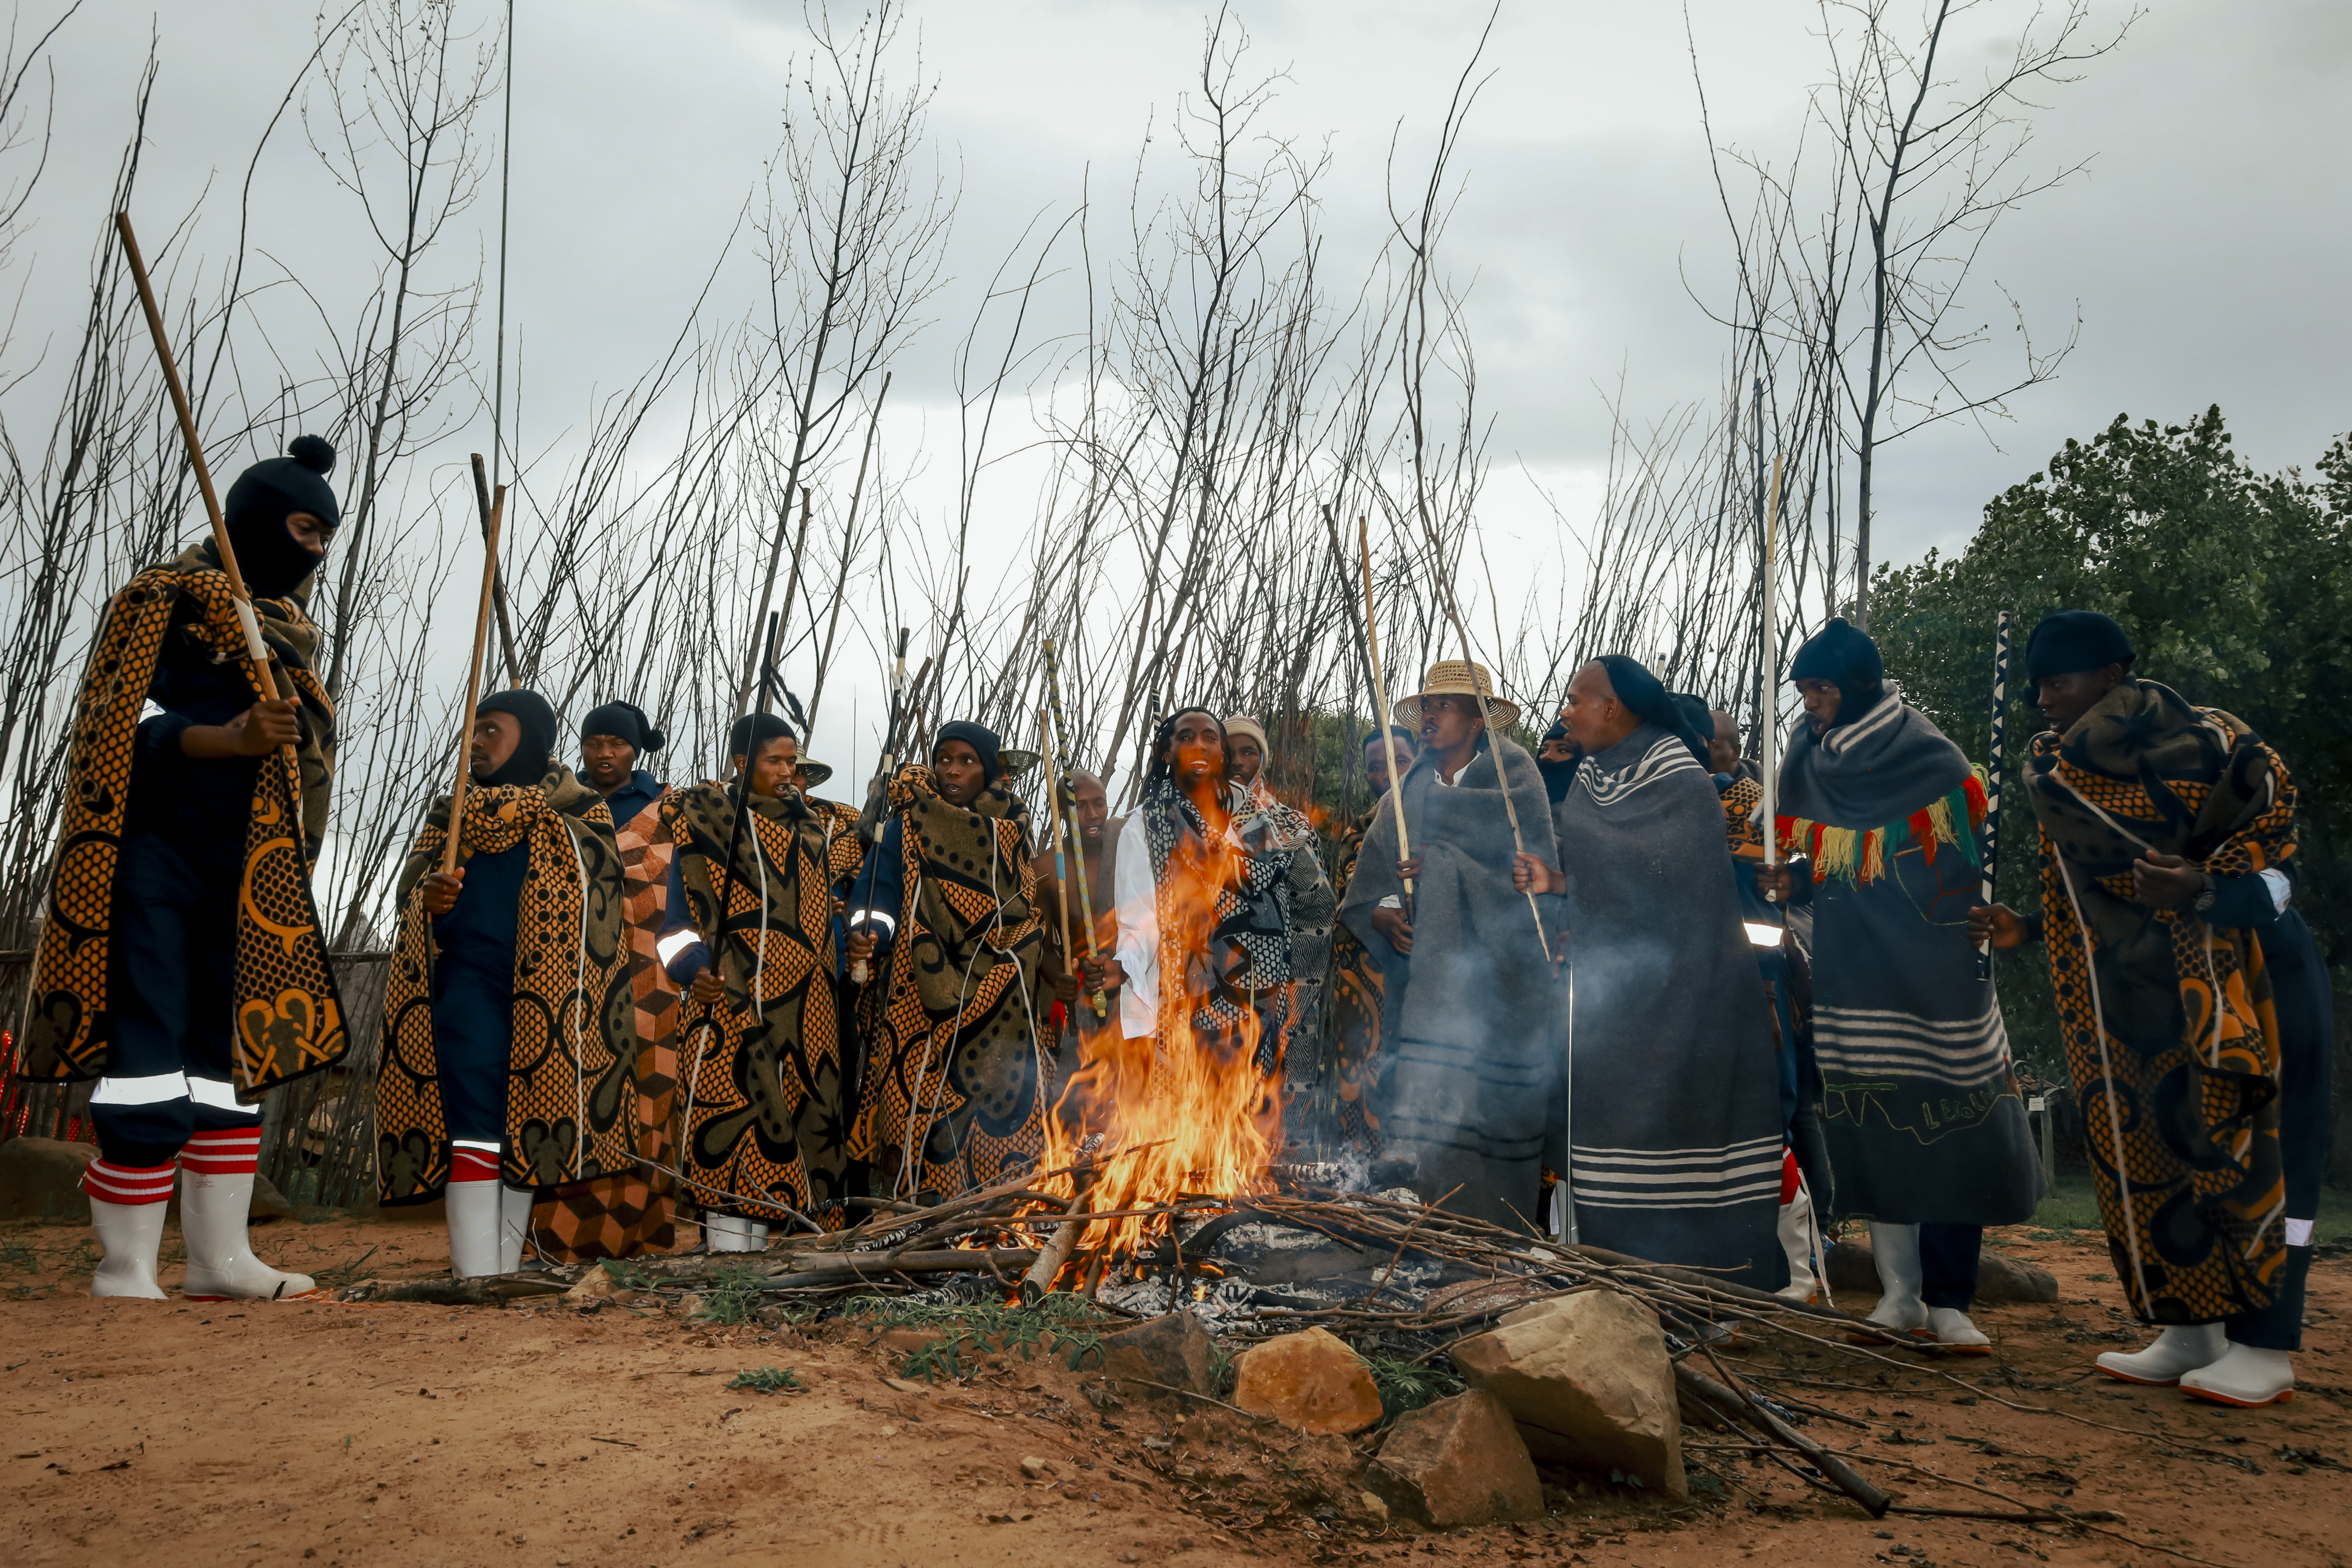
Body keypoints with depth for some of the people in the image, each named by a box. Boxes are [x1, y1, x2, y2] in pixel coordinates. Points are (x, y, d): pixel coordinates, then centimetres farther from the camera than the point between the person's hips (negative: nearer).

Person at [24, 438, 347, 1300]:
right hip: (157, 863, -8)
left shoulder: (283, 626, 18)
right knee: (148, 1063, -9)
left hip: (243, 874, 8)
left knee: (235, 1053, 7)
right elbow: (124, 728, -15)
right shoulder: (166, 600, -5)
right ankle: (124, 1269, -1)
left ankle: (220, 1255, 12)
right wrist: (231, 739, -29)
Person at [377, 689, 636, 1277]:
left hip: (548, 990, 0)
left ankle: (505, 1271, 11)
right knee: (475, 1125, -12)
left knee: (531, 1129, 3)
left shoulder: (581, 814, 9)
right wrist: (429, 897, -7)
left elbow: (596, 907, 7)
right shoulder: (450, 812, 17)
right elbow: (411, 886, 12)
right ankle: (475, 1277, -15)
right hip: (469, 982, 0)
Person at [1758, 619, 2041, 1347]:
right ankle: (1900, 1293, 10)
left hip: (1934, 978, -4)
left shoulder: (1933, 761, -4)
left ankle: (1947, 1300, 5)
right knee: (1871, 1128, 2)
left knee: (1949, 1127, -3)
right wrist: (1787, 882, -1)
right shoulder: (1810, 761, 10)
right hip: (1850, 976, 4)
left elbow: (1965, 869, -3)